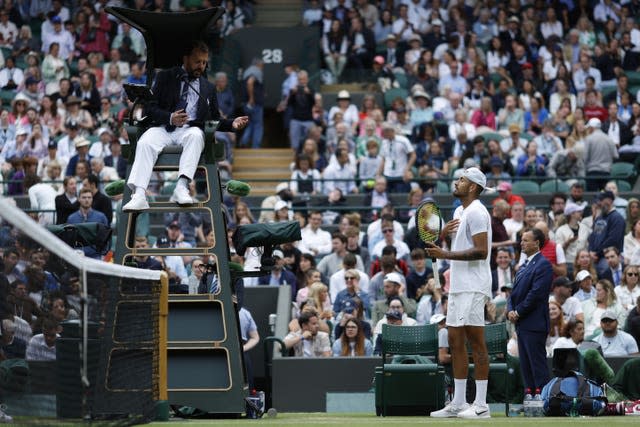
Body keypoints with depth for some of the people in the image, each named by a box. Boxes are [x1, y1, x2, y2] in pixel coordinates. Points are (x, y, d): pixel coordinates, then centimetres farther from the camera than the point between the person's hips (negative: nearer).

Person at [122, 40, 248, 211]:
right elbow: (151, 108, 6)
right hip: (164, 127, -1)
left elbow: (215, 119, 22)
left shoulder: (208, 88, 22)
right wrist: (170, 118, -14)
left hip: (190, 129, 1)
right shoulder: (165, 77, 14)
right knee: (145, 142, -33)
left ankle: (182, 187, -48)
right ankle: (139, 196, -47)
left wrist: (232, 124, 0)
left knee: (195, 135, -36)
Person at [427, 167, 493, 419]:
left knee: (476, 341, -9)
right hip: (457, 285, 10)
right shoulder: (459, 212, 19)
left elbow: (481, 251, -20)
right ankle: (458, 404, 13)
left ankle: (481, 405, -8)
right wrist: (443, 233, 5)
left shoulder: (476, 212, -11)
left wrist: (445, 255, -19)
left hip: (473, 287, -10)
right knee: (456, 342, 9)